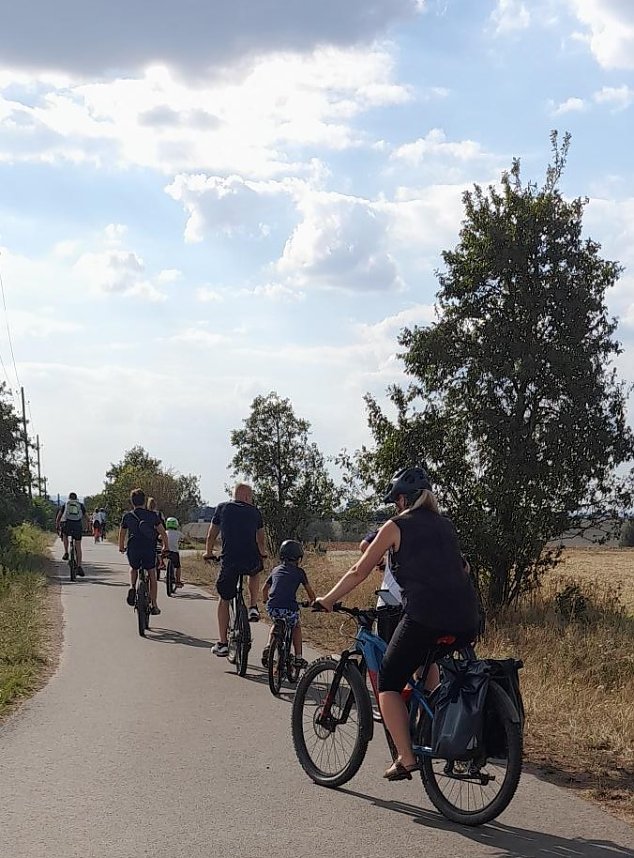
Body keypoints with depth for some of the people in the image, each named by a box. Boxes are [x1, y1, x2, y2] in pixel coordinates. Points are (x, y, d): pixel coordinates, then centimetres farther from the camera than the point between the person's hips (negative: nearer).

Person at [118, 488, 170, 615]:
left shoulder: (127, 516, 5)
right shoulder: (152, 515, 2)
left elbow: (122, 533, 16)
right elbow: (162, 532, 4)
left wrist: (121, 547, 34)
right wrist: (166, 546, 20)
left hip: (133, 550, 1)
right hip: (149, 550, -1)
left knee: (134, 569, 31)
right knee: (152, 576, 14)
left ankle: (132, 587, 4)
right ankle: (154, 605, 11)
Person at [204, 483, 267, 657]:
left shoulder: (222, 508, 8)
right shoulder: (255, 512, 10)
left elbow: (211, 535, 15)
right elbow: (261, 540, 19)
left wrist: (208, 553, 33)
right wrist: (263, 554, 39)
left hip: (229, 562, -1)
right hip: (251, 561, 1)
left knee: (224, 600, 15)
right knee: (256, 571, 38)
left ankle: (222, 643, 10)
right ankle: (253, 607, 23)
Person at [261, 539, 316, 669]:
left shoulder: (276, 570, 21)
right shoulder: (299, 571, 10)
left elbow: (265, 589, 29)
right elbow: (309, 590, 18)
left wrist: (267, 602, 46)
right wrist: (313, 602, 37)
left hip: (272, 608, 3)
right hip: (289, 608, -3)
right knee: (296, 627, 27)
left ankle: (268, 646, 13)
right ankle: (298, 658, 21)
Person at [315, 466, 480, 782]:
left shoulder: (396, 526, 8)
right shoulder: (445, 525, 22)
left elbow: (359, 572, 11)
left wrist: (328, 599, 23)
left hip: (425, 615, -6)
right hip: (467, 620, 6)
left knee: (389, 683, 8)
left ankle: (406, 757, -4)